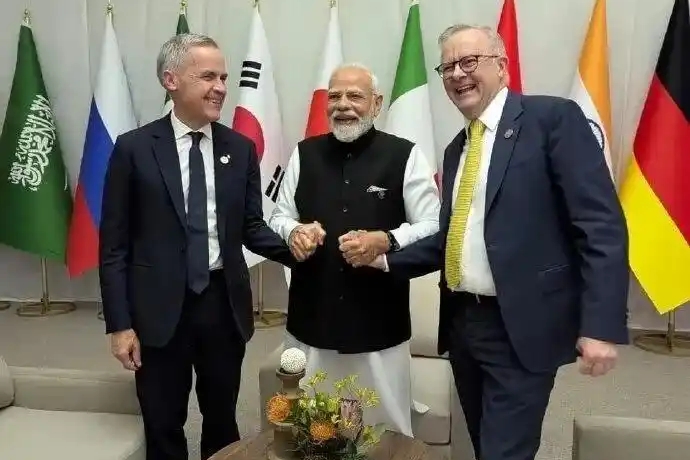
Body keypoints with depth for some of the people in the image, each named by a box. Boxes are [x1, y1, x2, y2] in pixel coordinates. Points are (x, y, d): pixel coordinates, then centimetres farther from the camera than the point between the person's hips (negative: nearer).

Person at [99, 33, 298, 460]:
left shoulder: (241, 148, 2)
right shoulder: (135, 148, -6)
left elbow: (251, 226, 4)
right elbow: (114, 243, -5)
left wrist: (294, 248, -16)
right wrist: (119, 323, -8)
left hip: (224, 304, 3)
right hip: (160, 308, -2)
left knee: (223, 421, 20)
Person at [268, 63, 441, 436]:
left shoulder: (405, 155, -5)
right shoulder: (304, 154, 7)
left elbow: (434, 226, -5)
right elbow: (278, 217, 13)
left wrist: (385, 241, -21)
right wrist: (294, 231, -10)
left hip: (380, 325, -3)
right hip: (310, 321, 4)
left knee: (384, 430, 11)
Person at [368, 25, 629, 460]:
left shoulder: (554, 117, -8)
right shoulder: (457, 147, 14)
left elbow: (602, 225, -15)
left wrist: (602, 324, -22)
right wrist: (390, 260, 3)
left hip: (520, 326, -7)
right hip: (462, 321, 7)